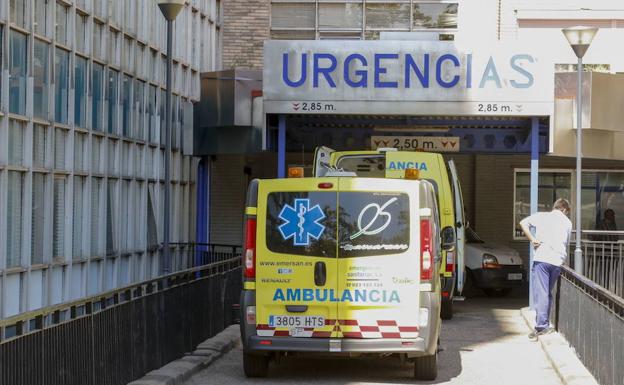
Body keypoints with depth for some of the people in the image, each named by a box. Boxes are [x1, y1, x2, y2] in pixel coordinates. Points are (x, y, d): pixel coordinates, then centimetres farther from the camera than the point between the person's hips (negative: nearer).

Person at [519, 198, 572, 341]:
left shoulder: (542, 216, 11)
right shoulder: (567, 222, 16)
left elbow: (523, 223, 0)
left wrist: (532, 239, 2)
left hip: (542, 258, -3)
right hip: (557, 261, 3)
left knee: (541, 293, -7)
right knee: (548, 293, 16)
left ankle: (542, 325, -15)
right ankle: (544, 323, 19)